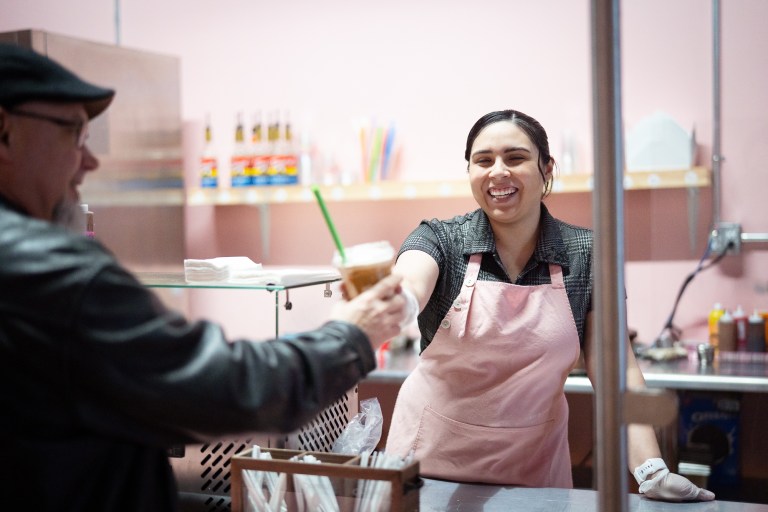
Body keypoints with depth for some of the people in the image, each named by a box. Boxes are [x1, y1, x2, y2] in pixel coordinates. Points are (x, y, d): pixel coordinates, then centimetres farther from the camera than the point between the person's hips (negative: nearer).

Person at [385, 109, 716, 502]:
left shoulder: (587, 254, -6)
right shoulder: (440, 239, -10)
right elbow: (408, 289, -31)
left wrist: (651, 470, -21)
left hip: (536, 465, 1)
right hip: (434, 457, -1)